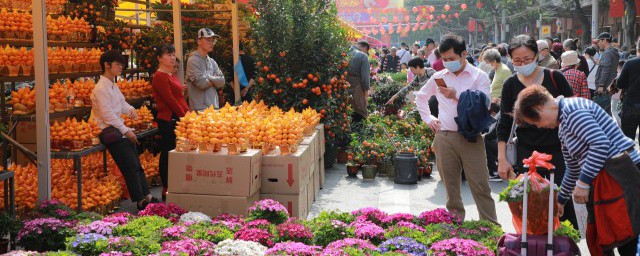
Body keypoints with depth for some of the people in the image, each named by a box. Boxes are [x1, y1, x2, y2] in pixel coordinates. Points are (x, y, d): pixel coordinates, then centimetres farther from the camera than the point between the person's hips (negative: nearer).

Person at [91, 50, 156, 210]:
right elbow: (108, 115, -19)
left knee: (137, 164, 8)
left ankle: (147, 196, 12)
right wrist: (126, 131, -17)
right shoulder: (101, 88, -15)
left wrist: (131, 110, -6)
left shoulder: (113, 86, 14)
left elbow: (122, 103, 18)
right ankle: (140, 201, -5)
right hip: (110, 131, -10)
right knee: (131, 166, -10)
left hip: (121, 130, 10)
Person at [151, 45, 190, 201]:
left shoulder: (171, 75, 19)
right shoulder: (160, 77, -10)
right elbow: (170, 100, -16)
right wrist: (184, 116, -13)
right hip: (168, 121, -9)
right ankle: (167, 190, 2)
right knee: (167, 154, -3)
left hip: (178, 119, 9)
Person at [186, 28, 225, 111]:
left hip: (214, 106, 7)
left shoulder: (212, 62, 15)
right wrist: (214, 80, 1)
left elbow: (221, 82, 5)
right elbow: (201, 83, -16)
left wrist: (208, 77, -8)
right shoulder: (193, 60, -6)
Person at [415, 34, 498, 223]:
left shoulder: (479, 76, 1)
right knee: (451, 186, 10)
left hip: (471, 137, -3)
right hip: (445, 137, 3)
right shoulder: (439, 77, 12)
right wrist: (428, 118, 14)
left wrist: (457, 96, -18)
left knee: (480, 186, -4)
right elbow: (420, 97, 26)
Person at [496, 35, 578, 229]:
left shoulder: (554, 77, -1)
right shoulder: (510, 85, 2)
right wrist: (502, 159, 1)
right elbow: (504, 124, 6)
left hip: (558, 150, -1)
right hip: (527, 152, 1)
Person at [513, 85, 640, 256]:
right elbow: (573, 169, 27)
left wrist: (583, 182, -19)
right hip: (602, 176, 11)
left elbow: (601, 143, -23)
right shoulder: (563, 128, 19)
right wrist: (561, 200, 32)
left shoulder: (572, 110, -12)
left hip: (619, 172, -11)